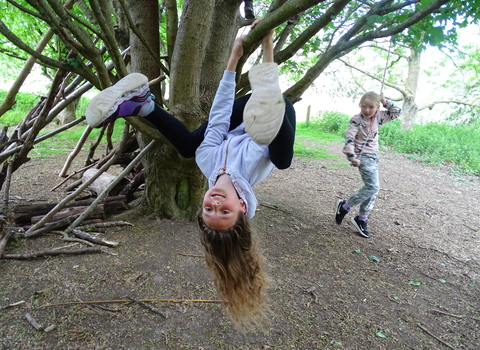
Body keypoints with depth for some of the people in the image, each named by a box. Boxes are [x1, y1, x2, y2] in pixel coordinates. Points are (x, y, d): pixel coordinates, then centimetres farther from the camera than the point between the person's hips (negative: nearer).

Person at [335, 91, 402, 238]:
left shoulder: (379, 117, 4)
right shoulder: (356, 120, -14)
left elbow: (397, 112, 15)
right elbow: (349, 138, -21)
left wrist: (385, 102, 1)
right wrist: (352, 157, -30)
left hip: (373, 156, 8)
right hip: (362, 156, -8)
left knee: (372, 189, 8)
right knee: (373, 186, -18)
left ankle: (361, 219, 18)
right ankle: (344, 206, -5)